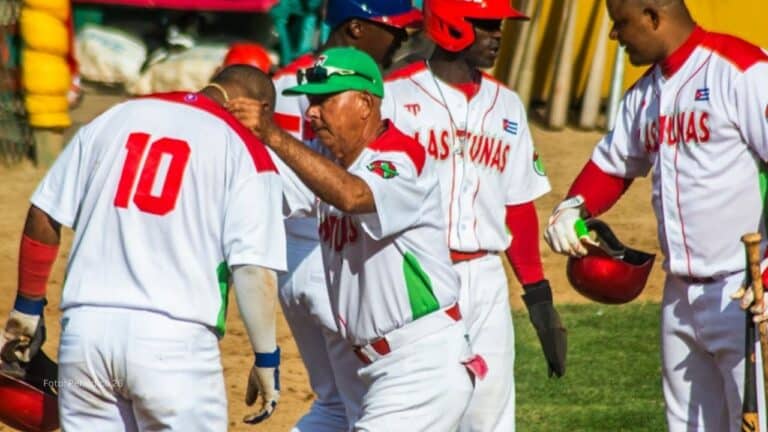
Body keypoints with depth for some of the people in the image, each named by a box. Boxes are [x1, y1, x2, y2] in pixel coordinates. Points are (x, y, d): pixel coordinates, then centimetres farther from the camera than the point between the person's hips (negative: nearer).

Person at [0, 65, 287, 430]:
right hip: (176, 340, -4)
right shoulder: (247, 153, 2)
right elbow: (254, 268, -7)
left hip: (84, 330, 4)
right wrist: (266, 359, 0)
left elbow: (44, 216, 15)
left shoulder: (115, 117, 15)